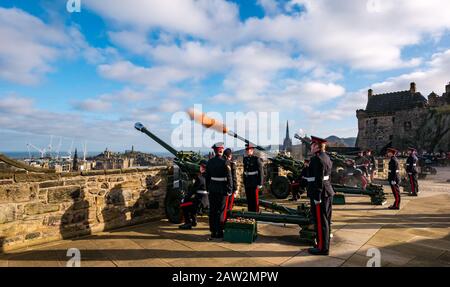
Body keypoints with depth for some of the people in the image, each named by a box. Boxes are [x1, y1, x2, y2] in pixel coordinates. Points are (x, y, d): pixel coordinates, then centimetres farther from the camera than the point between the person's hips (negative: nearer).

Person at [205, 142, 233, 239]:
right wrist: (229, 190, -3)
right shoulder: (225, 163, -13)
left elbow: (207, 176, 8)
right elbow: (229, 178, -12)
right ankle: (219, 232, 13)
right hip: (222, 190, -4)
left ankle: (213, 232, 19)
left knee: (212, 210, 11)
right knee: (220, 211, 5)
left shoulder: (209, 162, 2)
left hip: (212, 190, 4)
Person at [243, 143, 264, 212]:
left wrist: (260, 184, -15)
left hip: (254, 184, -6)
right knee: (249, 200, 12)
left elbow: (261, 172, -12)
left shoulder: (257, 159, -10)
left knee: (255, 200, 2)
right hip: (247, 184, 6)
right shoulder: (245, 159, 10)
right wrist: (244, 183, 15)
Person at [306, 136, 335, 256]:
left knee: (320, 221, 0)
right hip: (327, 192, 10)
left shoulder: (317, 159, -18)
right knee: (325, 220, 17)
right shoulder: (326, 157, 13)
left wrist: (317, 197, -20)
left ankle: (322, 248, 10)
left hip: (320, 194, -10)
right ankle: (324, 244, 29)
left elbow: (318, 179, -22)